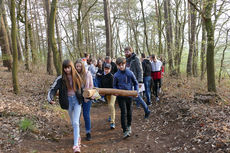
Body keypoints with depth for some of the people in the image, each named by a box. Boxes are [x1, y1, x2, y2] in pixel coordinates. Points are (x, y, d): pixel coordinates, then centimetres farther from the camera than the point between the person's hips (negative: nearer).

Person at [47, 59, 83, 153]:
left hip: (77, 100, -1)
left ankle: (76, 145, -12)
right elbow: (53, 89, -16)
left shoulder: (76, 77, -3)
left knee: (76, 122, -11)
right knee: (73, 122, 17)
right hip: (68, 101, 1)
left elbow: (81, 88, 9)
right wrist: (50, 98, -34)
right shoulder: (61, 78, -9)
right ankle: (78, 137, 43)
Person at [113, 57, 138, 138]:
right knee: (123, 112, -6)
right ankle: (125, 130, 0)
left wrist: (136, 91, -6)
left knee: (129, 112, 14)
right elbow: (115, 85, 8)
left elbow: (135, 83, 7)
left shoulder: (130, 73, -4)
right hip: (121, 96, -1)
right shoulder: (116, 75, -4)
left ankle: (129, 126, 36)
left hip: (129, 95, 2)